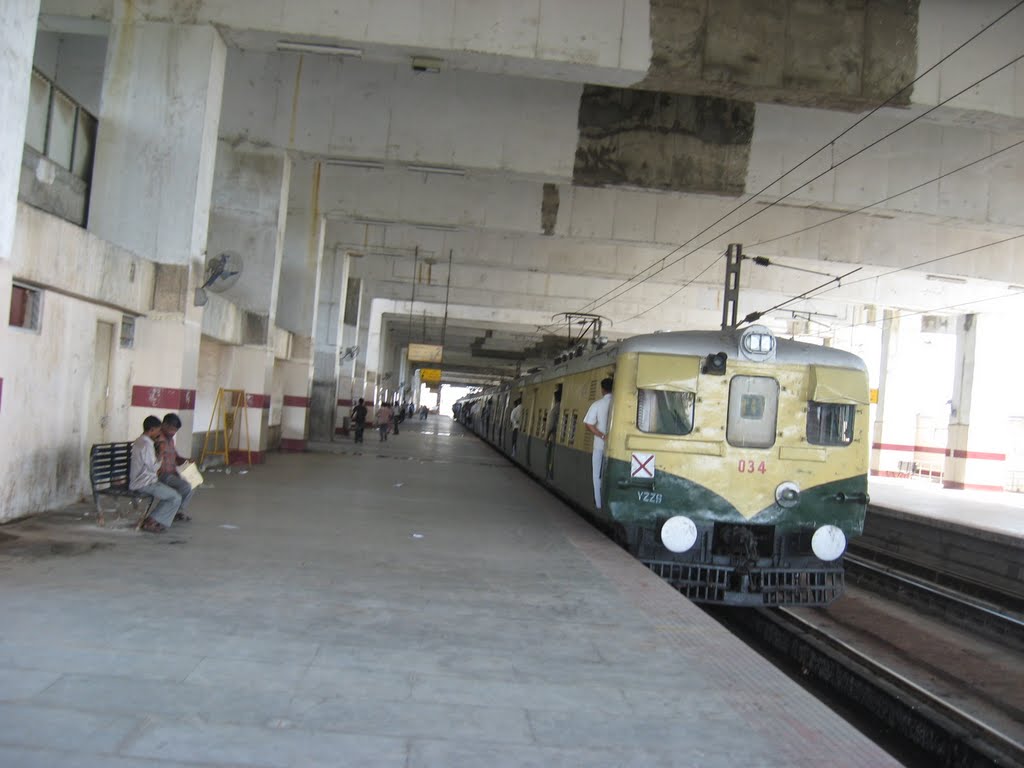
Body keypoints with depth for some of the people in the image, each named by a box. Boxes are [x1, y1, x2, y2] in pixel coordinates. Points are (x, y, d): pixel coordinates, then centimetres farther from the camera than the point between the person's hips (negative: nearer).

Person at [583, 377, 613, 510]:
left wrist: (603, 436, -11)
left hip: (600, 446, -1)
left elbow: (588, 424, -11)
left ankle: (599, 503, 10)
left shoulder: (597, 404, -5)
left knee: (599, 475, 9)